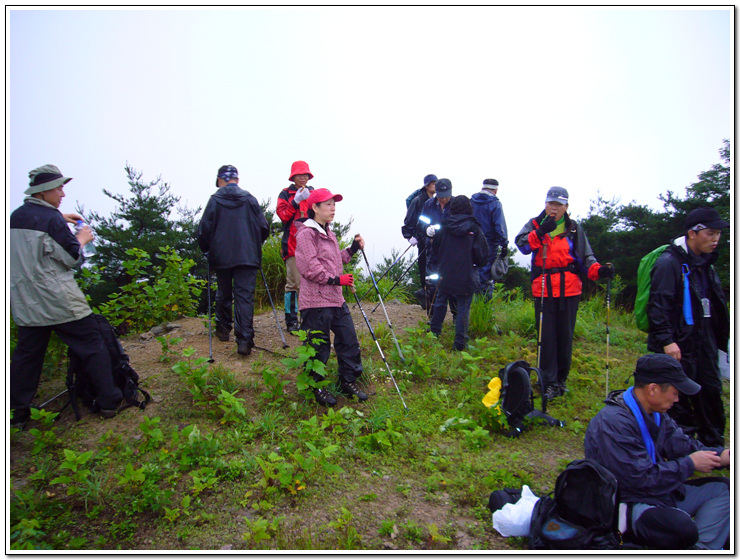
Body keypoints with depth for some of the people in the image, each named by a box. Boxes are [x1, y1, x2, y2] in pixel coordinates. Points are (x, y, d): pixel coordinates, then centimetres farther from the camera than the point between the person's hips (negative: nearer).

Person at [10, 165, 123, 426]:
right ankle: (109, 402, 5)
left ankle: (18, 410, 22)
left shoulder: (15, 217, 9)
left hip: (24, 303, 7)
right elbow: (72, 257, -10)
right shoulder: (51, 218, -13)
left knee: (26, 354, 16)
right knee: (92, 347, 2)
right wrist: (82, 238, 6)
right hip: (59, 301, -7)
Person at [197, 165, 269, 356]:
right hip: (247, 256, 0)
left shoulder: (215, 200, 0)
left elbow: (204, 230, -1)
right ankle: (244, 339, -14)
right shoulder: (249, 199, 4)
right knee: (245, 296, -4)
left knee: (223, 294, 18)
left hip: (222, 256, 0)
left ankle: (223, 329, 31)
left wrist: (207, 250, 16)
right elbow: (264, 228, 4)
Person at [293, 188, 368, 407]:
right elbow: (309, 268, -19)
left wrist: (352, 249, 12)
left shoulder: (328, 233, 19)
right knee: (318, 346, 2)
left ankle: (348, 381, 26)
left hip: (336, 298, 9)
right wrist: (335, 279, -16)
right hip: (316, 300, -9)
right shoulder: (306, 233, -11)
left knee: (349, 340, 11)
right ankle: (316, 387, 19)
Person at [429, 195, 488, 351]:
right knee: (463, 309, 4)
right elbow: (482, 255, -6)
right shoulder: (474, 229, -8)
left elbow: (435, 249, 9)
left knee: (440, 303, 18)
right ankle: (460, 342, 5)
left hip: (445, 274, 2)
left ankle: (434, 333, 28)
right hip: (466, 277, -2)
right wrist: (475, 264, 14)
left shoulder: (444, 227, -2)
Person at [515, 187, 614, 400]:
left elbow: (585, 257, 8)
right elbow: (522, 244, -12)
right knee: (546, 336, -1)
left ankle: (561, 379, 23)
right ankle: (549, 382, 8)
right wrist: (540, 232, -26)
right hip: (543, 290, -1)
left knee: (565, 335, 7)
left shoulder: (574, 229, 9)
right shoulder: (535, 225, 7)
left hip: (569, 290, 1)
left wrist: (599, 270, -11)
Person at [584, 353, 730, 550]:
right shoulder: (613, 423, -27)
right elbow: (642, 479, -26)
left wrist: (721, 456, -6)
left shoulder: (654, 413, 4)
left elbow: (681, 444, 10)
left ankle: (702, 549, -5)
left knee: (723, 488, 7)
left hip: (661, 492, 10)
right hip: (628, 503, -10)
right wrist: (691, 464, -15)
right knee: (683, 530, -34)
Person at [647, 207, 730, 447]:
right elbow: (658, 304, -19)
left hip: (704, 344, 9)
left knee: (711, 392, 14)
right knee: (679, 398, 0)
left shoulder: (705, 265, 15)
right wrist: (666, 340, -24)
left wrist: (723, 337, 20)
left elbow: (716, 306, 23)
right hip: (678, 345, -9)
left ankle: (713, 448, 29)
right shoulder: (669, 263, -14)